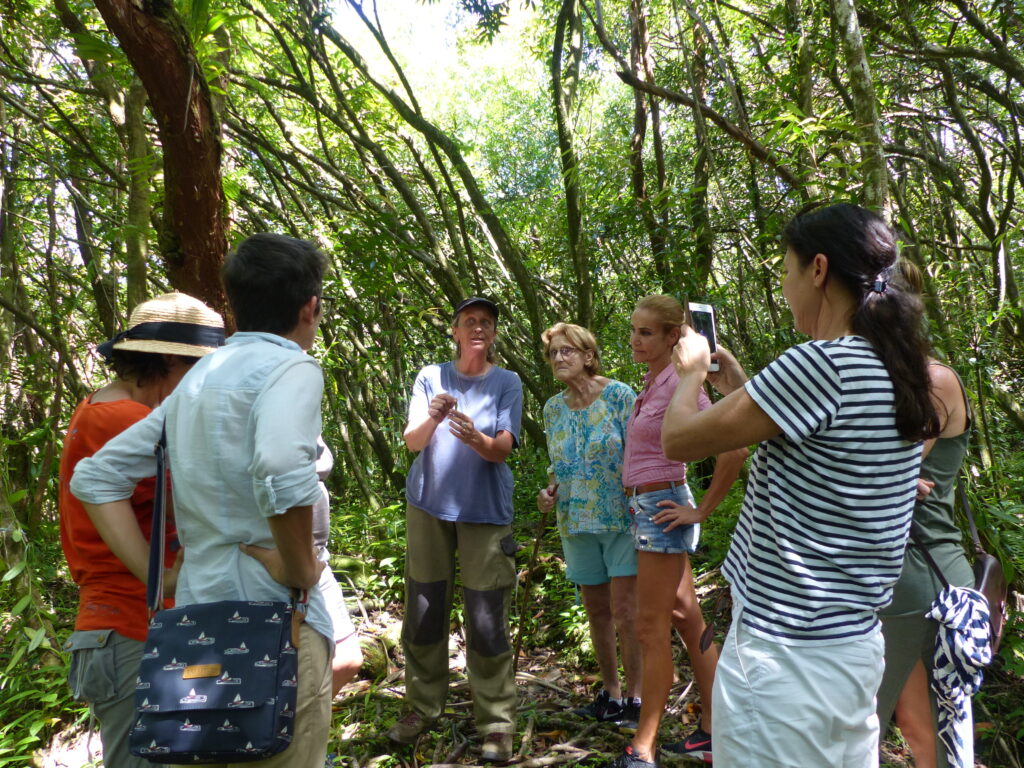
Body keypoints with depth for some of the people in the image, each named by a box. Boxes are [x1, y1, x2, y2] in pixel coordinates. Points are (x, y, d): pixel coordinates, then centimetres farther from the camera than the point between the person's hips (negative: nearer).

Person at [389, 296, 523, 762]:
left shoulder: (507, 383, 0)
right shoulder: (431, 378, 4)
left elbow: (503, 449, -10)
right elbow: (412, 442, -4)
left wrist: (475, 437, -32)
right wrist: (432, 419, -27)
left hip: (485, 510, -2)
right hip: (428, 504, 2)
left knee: (487, 620, -4)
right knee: (423, 611, 7)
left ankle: (496, 723, 9)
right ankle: (422, 707, 25)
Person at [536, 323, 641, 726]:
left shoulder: (619, 395, -9)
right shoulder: (553, 408, 6)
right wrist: (549, 489, -3)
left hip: (621, 518, -5)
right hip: (576, 523, 5)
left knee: (625, 609, -3)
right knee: (597, 611, 14)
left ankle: (635, 693, 14)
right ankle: (610, 690, 30)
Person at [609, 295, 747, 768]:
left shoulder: (679, 385, -17)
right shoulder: (652, 381, 9)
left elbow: (733, 449, -25)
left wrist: (702, 511, -17)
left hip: (661, 509, -9)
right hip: (647, 508, 9)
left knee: (651, 630, -1)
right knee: (688, 621, 15)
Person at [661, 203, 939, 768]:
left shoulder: (822, 363, -22)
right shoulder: (897, 375, 6)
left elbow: (678, 441, -17)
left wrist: (691, 370, 2)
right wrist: (738, 386, 18)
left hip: (785, 651, -9)